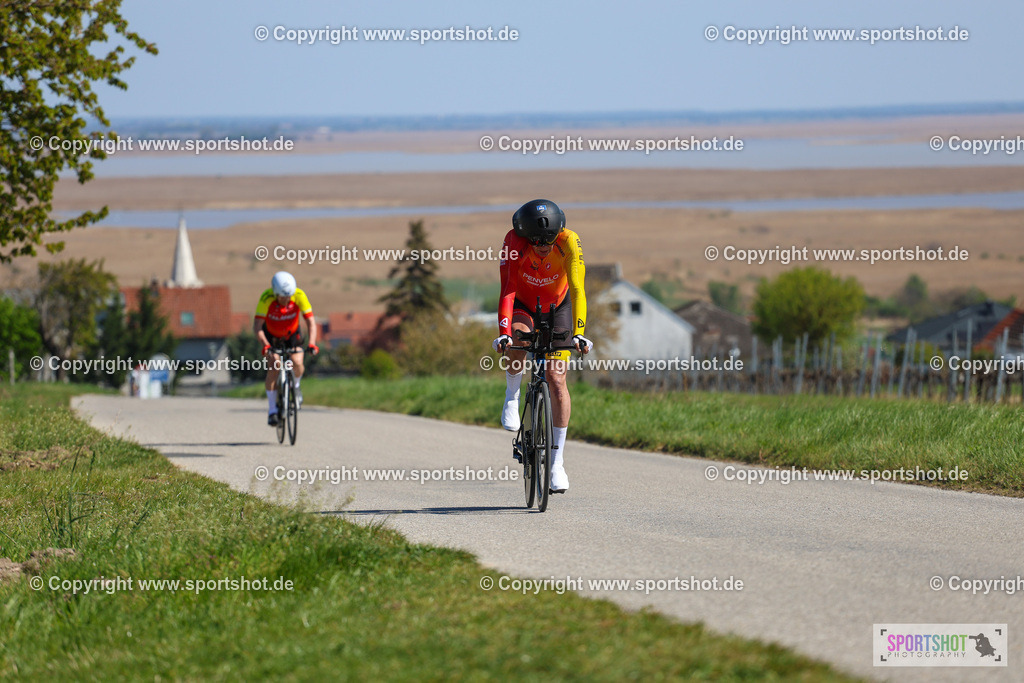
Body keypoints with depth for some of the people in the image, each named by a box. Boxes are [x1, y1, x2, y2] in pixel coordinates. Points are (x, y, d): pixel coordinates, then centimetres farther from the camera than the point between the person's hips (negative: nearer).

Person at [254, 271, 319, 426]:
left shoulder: (299, 296, -29)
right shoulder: (266, 298, -32)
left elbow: (310, 322, -29)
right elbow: (257, 326, -34)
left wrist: (312, 343, -44)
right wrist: (265, 345, -50)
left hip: (292, 334, 1)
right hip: (272, 335, -1)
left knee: (297, 364, -20)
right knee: (274, 366, -21)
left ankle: (295, 386, 16)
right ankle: (272, 410, -12)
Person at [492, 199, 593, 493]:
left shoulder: (569, 242, -32)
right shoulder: (514, 241, -32)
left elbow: (577, 289, -37)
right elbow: (507, 290, -37)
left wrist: (578, 333, -47)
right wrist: (503, 332, -49)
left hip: (557, 306, 0)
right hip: (523, 306, 0)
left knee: (556, 380, -8)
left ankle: (557, 461, 1)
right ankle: (512, 397, -7)